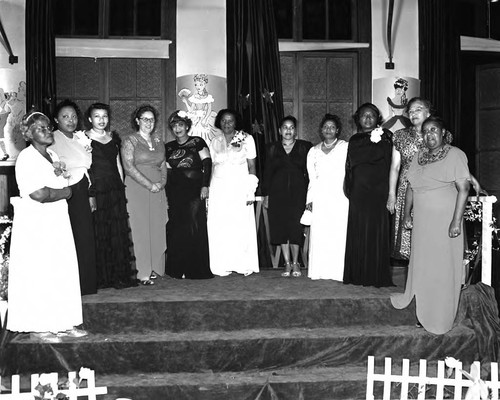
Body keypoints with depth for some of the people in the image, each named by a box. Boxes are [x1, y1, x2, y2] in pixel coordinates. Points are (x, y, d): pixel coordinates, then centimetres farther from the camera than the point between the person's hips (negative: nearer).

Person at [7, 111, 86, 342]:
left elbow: (66, 190, 14)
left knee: (63, 272, 7)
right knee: (37, 274, -1)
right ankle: (38, 327, 8)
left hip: (57, 222, 8)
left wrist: (57, 181, -6)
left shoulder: (52, 156, 15)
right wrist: (63, 191, -6)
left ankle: (62, 323, 16)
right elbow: (38, 194, -21)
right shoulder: (26, 158, -11)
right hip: (34, 224, -8)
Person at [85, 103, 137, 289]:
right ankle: (101, 278, 8)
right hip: (96, 191, -5)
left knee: (119, 233, 5)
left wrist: (121, 187, 11)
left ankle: (120, 275, 13)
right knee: (99, 235, -1)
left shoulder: (113, 138, 15)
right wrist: (89, 194, -12)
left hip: (116, 190, 5)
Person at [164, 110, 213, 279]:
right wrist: (167, 193, 8)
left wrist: (205, 185, -11)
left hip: (194, 190, -3)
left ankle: (197, 269, 1)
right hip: (175, 193, 3)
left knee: (195, 227, -6)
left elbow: (207, 163, -2)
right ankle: (178, 269, 7)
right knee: (176, 230, 0)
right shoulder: (169, 147, 16)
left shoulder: (197, 142, 4)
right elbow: (167, 171, 16)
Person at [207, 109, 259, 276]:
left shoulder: (246, 139, 4)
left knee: (242, 225, -6)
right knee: (219, 227, -2)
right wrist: (208, 189, 5)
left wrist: (251, 190, -7)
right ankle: (223, 266, 2)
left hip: (240, 187, -2)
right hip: (219, 187, 3)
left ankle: (244, 265, 2)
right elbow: (213, 166, 14)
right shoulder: (215, 142, 13)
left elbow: (252, 165, 1)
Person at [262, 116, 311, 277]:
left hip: (298, 192, -2)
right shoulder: (272, 148, 12)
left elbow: (309, 172, 5)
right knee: (281, 227, 0)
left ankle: (295, 263, 7)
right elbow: (267, 172, 11)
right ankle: (287, 264, 9)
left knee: (295, 227, -7)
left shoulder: (304, 147, 7)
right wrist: (266, 194, 5)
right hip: (278, 192, 2)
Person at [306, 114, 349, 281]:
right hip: (320, 198, 3)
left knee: (338, 233, -6)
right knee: (319, 234, -2)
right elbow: (312, 178, 16)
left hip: (340, 198, -3)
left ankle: (338, 271, -1)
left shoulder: (346, 148, 6)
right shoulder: (314, 151, 17)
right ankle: (320, 271, 4)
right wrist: (310, 199, 9)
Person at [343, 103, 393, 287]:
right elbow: (350, 166, 14)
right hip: (358, 192, 4)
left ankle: (376, 276, -1)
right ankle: (358, 274, 9)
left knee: (375, 232, -6)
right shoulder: (354, 140, 19)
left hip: (377, 191, -4)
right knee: (357, 233, 2)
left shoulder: (383, 137, 6)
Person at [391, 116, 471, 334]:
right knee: (420, 264, 9)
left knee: (443, 267, 1)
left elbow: (463, 189, -12)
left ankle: (440, 320, 14)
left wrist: (456, 221, -17)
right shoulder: (419, 157, 11)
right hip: (421, 222, 5)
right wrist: (407, 214, 8)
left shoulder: (455, 155, -7)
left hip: (444, 222, -5)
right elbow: (411, 187, 15)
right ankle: (421, 312, 23)